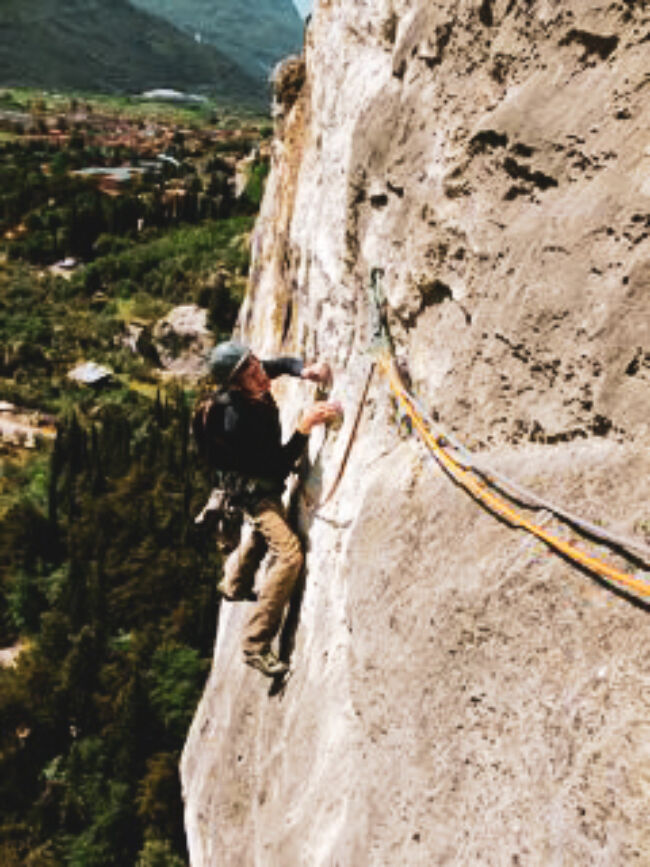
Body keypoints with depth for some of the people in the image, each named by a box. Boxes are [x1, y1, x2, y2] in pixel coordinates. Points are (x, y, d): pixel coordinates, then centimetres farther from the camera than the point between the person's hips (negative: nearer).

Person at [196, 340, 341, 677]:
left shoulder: (253, 383, -16)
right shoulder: (238, 418, -37)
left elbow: (281, 363, 6)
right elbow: (282, 462, -32)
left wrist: (305, 369, -14)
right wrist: (305, 426, -37)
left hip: (262, 481, 10)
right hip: (254, 488, -9)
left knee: (264, 529, 34)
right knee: (288, 552, -21)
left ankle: (234, 584, 60)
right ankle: (256, 645, -15)